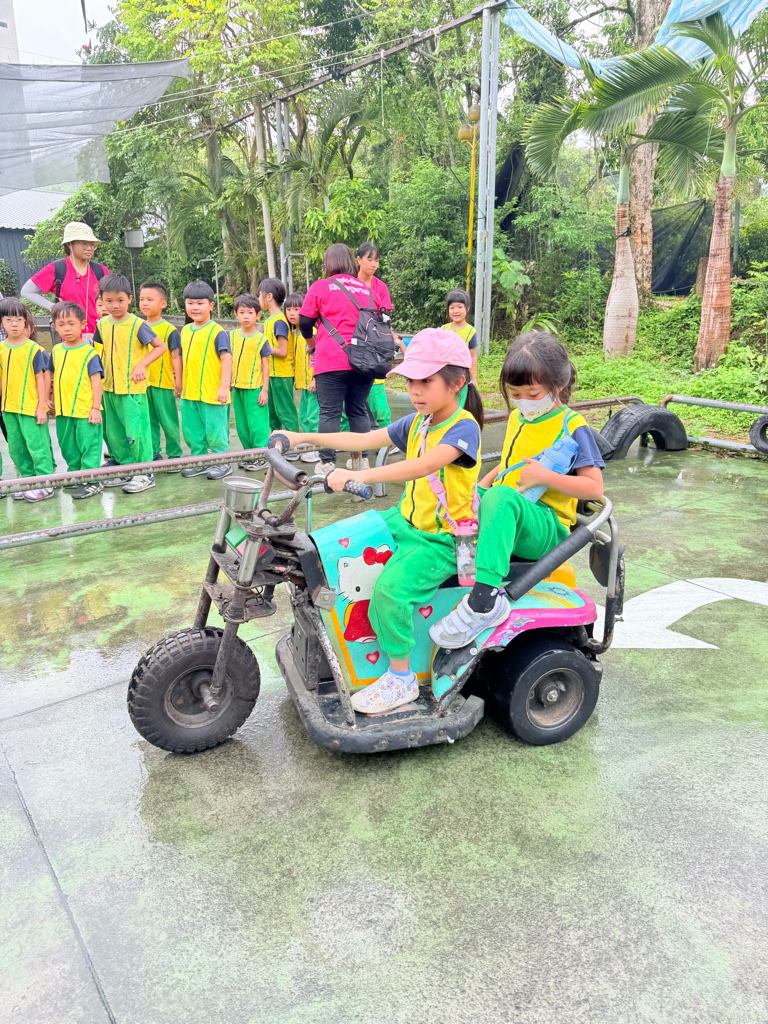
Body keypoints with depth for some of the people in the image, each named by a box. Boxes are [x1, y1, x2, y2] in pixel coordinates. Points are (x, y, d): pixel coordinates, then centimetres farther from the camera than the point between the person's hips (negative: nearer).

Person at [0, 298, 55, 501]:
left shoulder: (34, 349, -9)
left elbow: (41, 378, -9)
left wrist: (42, 406, -11)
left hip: (31, 407, -6)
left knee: (36, 445, -2)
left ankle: (45, 484, 6)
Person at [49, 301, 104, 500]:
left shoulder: (89, 352, -10)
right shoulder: (56, 351, 8)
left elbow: (96, 381, -11)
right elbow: (54, 376, 20)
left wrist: (96, 407, -15)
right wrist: (52, 400, 21)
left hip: (86, 410, -7)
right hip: (63, 409, 7)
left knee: (88, 445, -1)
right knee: (68, 446, 17)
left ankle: (90, 481, 5)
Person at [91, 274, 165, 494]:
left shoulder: (137, 325, -10)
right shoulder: (102, 324, 8)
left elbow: (160, 347, -9)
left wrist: (142, 364, -17)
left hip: (133, 388, -7)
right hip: (109, 388, 7)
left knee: (136, 431, -6)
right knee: (114, 433, 13)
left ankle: (145, 473, 6)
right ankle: (126, 469, 26)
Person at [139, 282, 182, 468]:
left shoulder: (169, 330, -6)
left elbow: (176, 357, -8)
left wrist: (178, 382, -12)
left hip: (163, 383, -5)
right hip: (142, 383, 5)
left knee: (168, 421, 2)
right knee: (149, 421, 11)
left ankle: (174, 455, 14)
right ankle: (154, 454, 21)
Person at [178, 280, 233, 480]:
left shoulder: (217, 331, -10)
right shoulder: (185, 330, 11)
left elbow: (226, 358, -15)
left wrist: (225, 385, -21)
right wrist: (180, 383, 21)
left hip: (212, 393, -7)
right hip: (189, 392, 7)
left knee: (214, 430, 1)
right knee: (191, 430, 14)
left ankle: (222, 463, 16)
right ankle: (200, 460, 29)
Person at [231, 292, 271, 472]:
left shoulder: (261, 339, -6)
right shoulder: (233, 336, 7)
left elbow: (265, 366, -6)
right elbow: (230, 360, 15)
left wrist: (264, 390, -10)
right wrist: (228, 382, 15)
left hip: (255, 388, -5)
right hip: (237, 387, 5)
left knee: (257, 423, -3)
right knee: (242, 424, 11)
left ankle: (261, 456, 7)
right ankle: (250, 455, 23)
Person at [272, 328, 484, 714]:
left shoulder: (463, 426, -18)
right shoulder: (417, 421, 8)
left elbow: (425, 464, -37)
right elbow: (364, 440, 8)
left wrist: (359, 476, -47)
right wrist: (303, 437, 4)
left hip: (442, 539, -8)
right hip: (407, 521, 9)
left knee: (391, 587, -28)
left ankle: (401, 678, -8)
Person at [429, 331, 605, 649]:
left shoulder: (572, 426, -5)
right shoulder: (517, 418, 17)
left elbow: (594, 486, -8)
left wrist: (545, 477, -18)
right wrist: (482, 485, 11)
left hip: (546, 528, -8)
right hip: (505, 518, 8)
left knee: (501, 497, -38)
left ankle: (484, 599, -47)